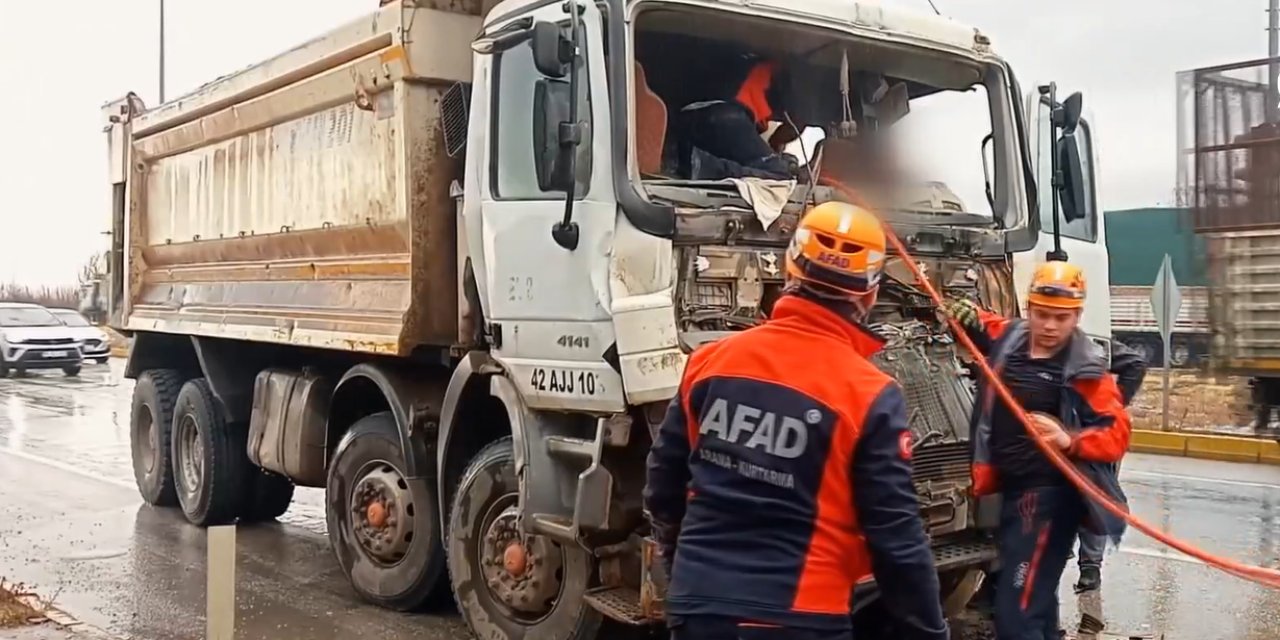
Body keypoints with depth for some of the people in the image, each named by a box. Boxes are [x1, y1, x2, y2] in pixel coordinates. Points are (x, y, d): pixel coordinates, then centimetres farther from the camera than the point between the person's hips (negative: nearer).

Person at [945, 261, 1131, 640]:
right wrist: (966, 315, 1)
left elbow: (1118, 433, -16)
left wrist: (1069, 440, -33)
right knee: (1035, 599, 26)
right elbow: (979, 326, 24)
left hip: (1049, 497, -7)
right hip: (1012, 490, 7)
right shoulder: (1008, 338, 2)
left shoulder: (1085, 370, -13)